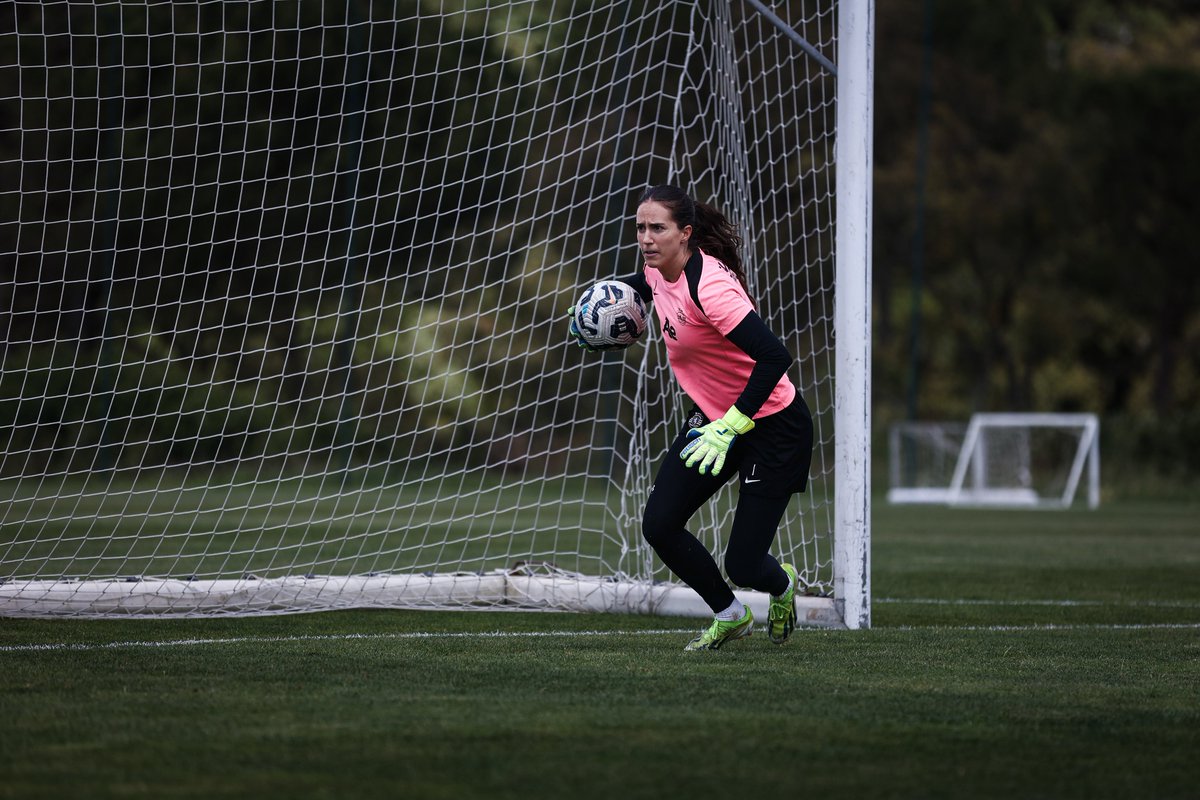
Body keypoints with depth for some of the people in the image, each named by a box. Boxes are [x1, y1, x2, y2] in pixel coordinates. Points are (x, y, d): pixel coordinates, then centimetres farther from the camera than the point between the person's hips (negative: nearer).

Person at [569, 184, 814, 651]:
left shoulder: (709, 287, -30)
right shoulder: (658, 269, -3)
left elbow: (774, 357, -36)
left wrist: (729, 427, -37)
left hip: (772, 425, -8)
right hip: (713, 415, 8)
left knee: (743, 568, -8)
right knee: (659, 525, -4)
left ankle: (782, 585, 32)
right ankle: (729, 616, 20)